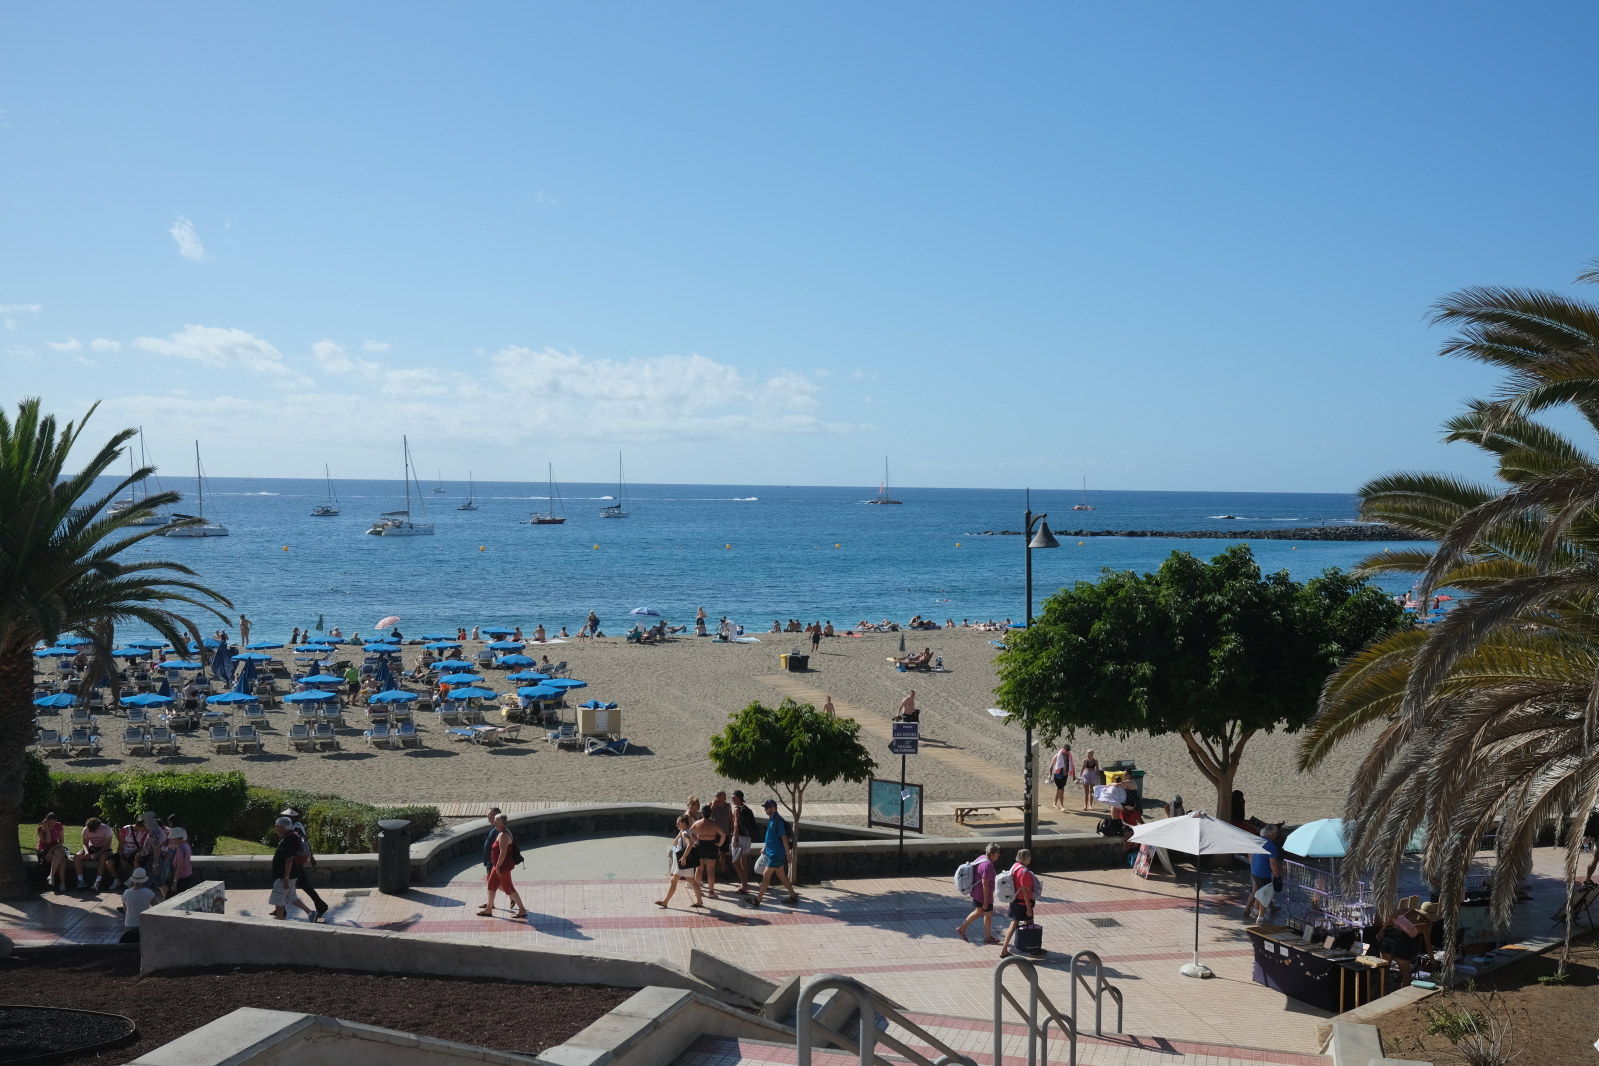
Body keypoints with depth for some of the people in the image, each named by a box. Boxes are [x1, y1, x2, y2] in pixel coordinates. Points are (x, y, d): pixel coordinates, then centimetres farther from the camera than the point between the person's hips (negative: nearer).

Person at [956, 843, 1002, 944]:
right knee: (988, 914, 11)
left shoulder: (982, 858, 1)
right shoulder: (988, 866, -28)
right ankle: (988, 937, 28)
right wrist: (986, 901, -22)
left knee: (978, 912, 25)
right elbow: (985, 884, -27)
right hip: (984, 894, -9)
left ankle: (962, 928, 30)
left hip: (976, 892, 9)